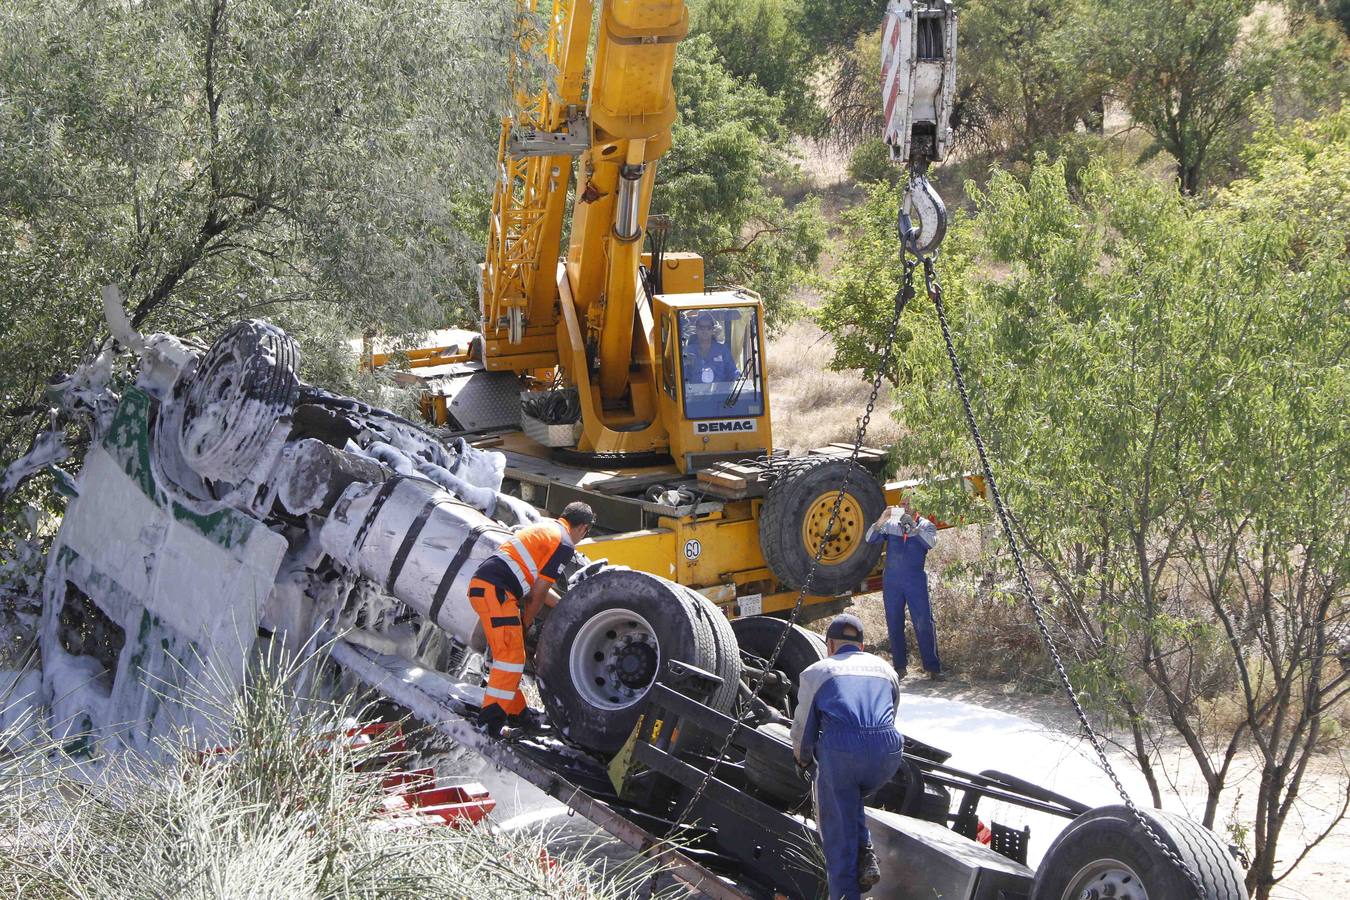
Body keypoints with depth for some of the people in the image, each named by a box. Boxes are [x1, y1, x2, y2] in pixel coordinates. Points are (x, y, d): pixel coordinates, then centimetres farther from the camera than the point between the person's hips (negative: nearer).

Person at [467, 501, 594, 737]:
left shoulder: (544, 527, 25)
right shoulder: (565, 545, -3)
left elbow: (536, 585, 30)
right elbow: (538, 592, -4)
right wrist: (526, 622, 10)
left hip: (480, 584, 10)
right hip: (496, 591, -10)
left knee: (506, 654, 17)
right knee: (511, 657, -8)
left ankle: (516, 711, 26)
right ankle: (492, 721, -10)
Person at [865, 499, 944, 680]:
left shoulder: (925, 525, 8)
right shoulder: (890, 524, 13)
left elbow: (931, 542, -12)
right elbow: (870, 538, 1)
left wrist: (913, 527, -22)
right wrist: (882, 519, -13)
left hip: (916, 580, -3)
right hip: (891, 581, 3)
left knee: (924, 624, -8)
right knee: (894, 625, 5)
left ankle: (933, 667, -5)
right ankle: (900, 666, 13)